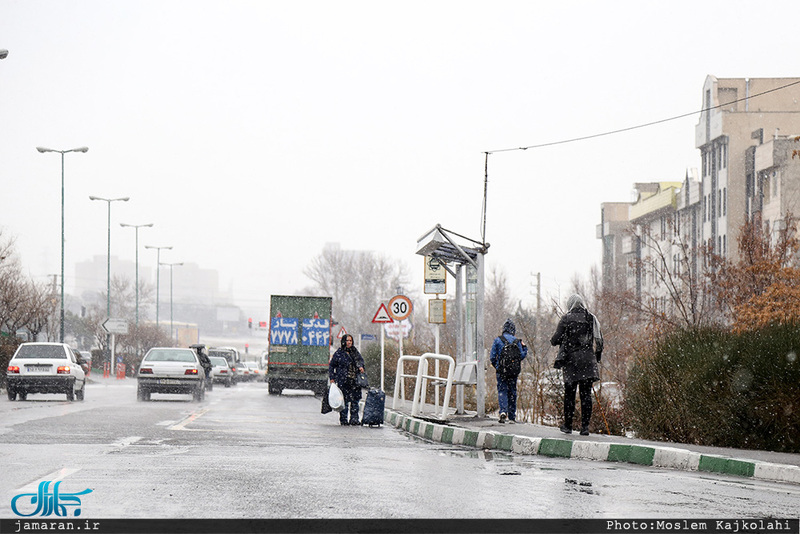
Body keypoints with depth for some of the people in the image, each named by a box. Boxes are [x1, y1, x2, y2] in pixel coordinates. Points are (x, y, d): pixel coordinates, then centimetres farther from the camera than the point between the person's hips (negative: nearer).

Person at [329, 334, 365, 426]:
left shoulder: (355, 351, 13)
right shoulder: (338, 353, 1)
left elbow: (360, 360, 18)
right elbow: (331, 366, 6)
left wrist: (361, 366, -5)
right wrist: (332, 378, -1)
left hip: (354, 380, 4)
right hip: (343, 381, -4)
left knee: (355, 400, 3)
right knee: (344, 401, -5)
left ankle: (354, 419, 8)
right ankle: (343, 420, 1)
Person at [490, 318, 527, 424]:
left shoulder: (498, 340, -2)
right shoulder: (516, 341, 1)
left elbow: (492, 357, -2)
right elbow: (522, 356, 0)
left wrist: (496, 366, 15)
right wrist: (524, 347, 17)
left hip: (501, 371, -2)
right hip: (514, 371, 2)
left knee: (502, 391, 2)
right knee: (512, 392, 10)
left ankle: (503, 411, -23)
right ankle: (512, 417, 12)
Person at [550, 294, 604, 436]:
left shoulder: (567, 319, -2)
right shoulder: (592, 319, 9)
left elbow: (557, 339, -3)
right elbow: (600, 341, 11)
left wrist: (552, 340, 20)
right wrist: (596, 358, 20)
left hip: (572, 360, -3)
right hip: (589, 361, 3)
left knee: (569, 393, 5)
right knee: (586, 394, 2)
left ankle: (568, 425, 9)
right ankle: (585, 426, -2)